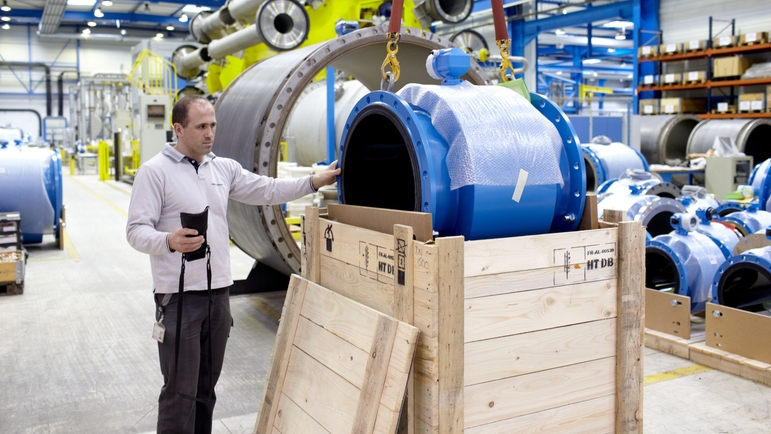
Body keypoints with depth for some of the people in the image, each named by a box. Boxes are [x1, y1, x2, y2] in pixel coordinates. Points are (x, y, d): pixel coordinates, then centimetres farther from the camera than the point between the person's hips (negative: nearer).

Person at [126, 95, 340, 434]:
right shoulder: (155, 171, -6)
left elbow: (267, 190, 10)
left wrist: (316, 181, 1)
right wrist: (169, 241, -31)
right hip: (179, 295, -6)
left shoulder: (224, 168, 12)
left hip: (218, 293, 6)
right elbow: (136, 230, -11)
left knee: (206, 387, 16)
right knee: (180, 392, -2)